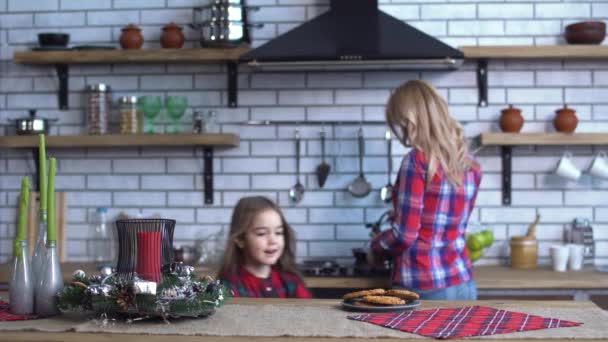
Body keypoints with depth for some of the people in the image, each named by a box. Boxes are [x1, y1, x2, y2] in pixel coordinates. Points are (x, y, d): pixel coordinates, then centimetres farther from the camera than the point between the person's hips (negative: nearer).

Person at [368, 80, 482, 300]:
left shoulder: (417, 161, -13)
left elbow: (405, 235, -13)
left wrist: (375, 249, 5)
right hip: (463, 285, 6)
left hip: (422, 289, -6)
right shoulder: (470, 165, 6)